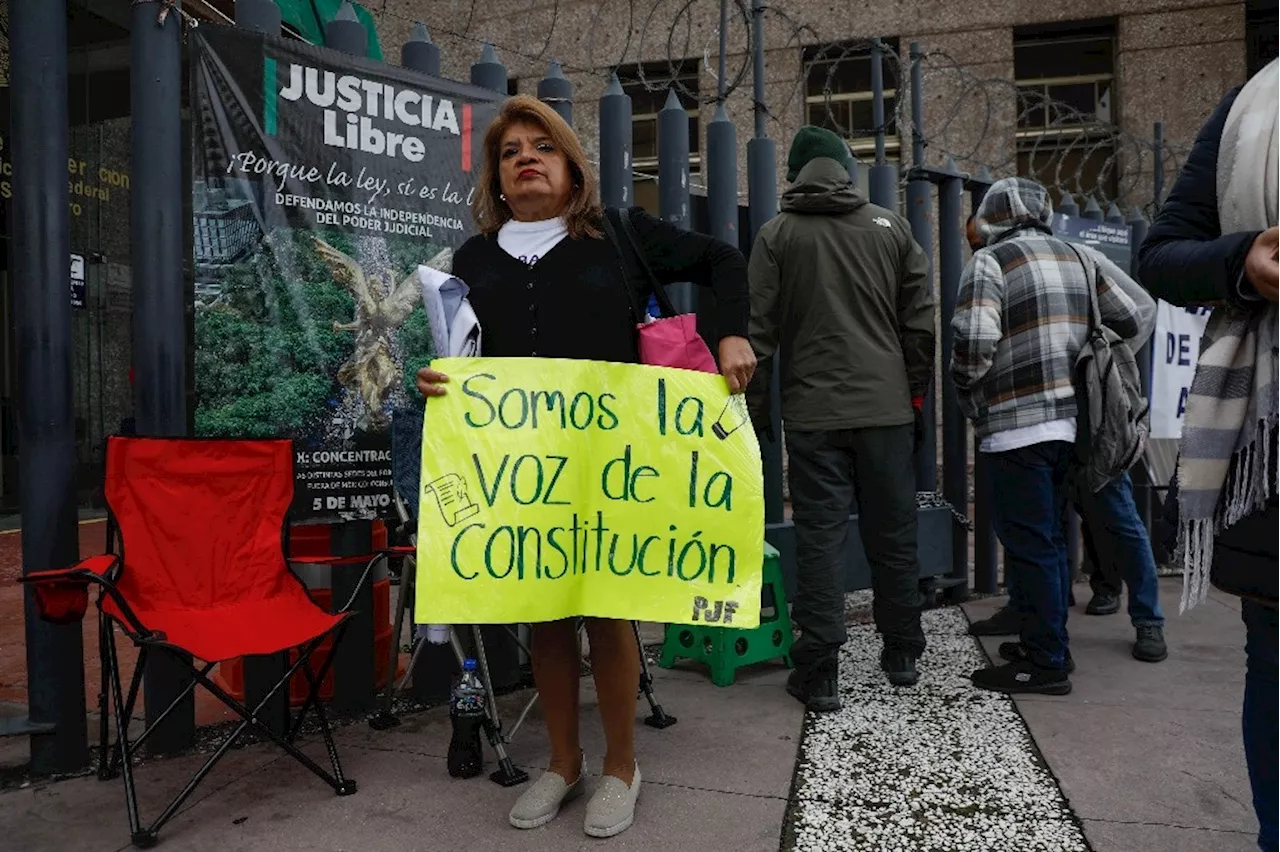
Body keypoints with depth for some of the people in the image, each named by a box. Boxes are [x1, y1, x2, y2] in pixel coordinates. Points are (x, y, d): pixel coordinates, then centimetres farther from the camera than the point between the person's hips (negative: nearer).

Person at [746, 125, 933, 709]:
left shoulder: (776, 235, 2)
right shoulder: (891, 227, 9)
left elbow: (759, 331, -1)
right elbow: (920, 323, 8)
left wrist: (755, 408, 5)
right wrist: (916, 394, 16)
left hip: (813, 414, -2)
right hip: (887, 409, 3)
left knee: (819, 538, 1)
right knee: (893, 534, 13)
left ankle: (818, 674, 4)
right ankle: (902, 655, 28)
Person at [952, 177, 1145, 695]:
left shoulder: (990, 262, -7)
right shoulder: (1080, 257, 13)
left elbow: (974, 341, -19)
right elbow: (1132, 320, 14)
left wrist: (968, 392, -1)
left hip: (1019, 425, -7)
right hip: (1073, 421, 7)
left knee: (1030, 544, -1)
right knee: (1052, 539, 17)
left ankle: (1044, 662, 6)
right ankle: (1047, 643, 28)